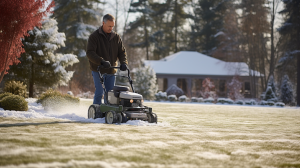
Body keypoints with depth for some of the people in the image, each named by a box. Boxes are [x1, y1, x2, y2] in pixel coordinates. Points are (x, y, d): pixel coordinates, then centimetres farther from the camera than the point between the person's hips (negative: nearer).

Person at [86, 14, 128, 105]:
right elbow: (90, 53, -16)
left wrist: (124, 63, -10)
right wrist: (101, 61, -30)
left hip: (111, 71, 5)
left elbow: (122, 52, 10)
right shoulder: (94, 36, -7)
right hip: (98, 70, -5)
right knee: (99, 92, -9)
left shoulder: (116, 37, 8)